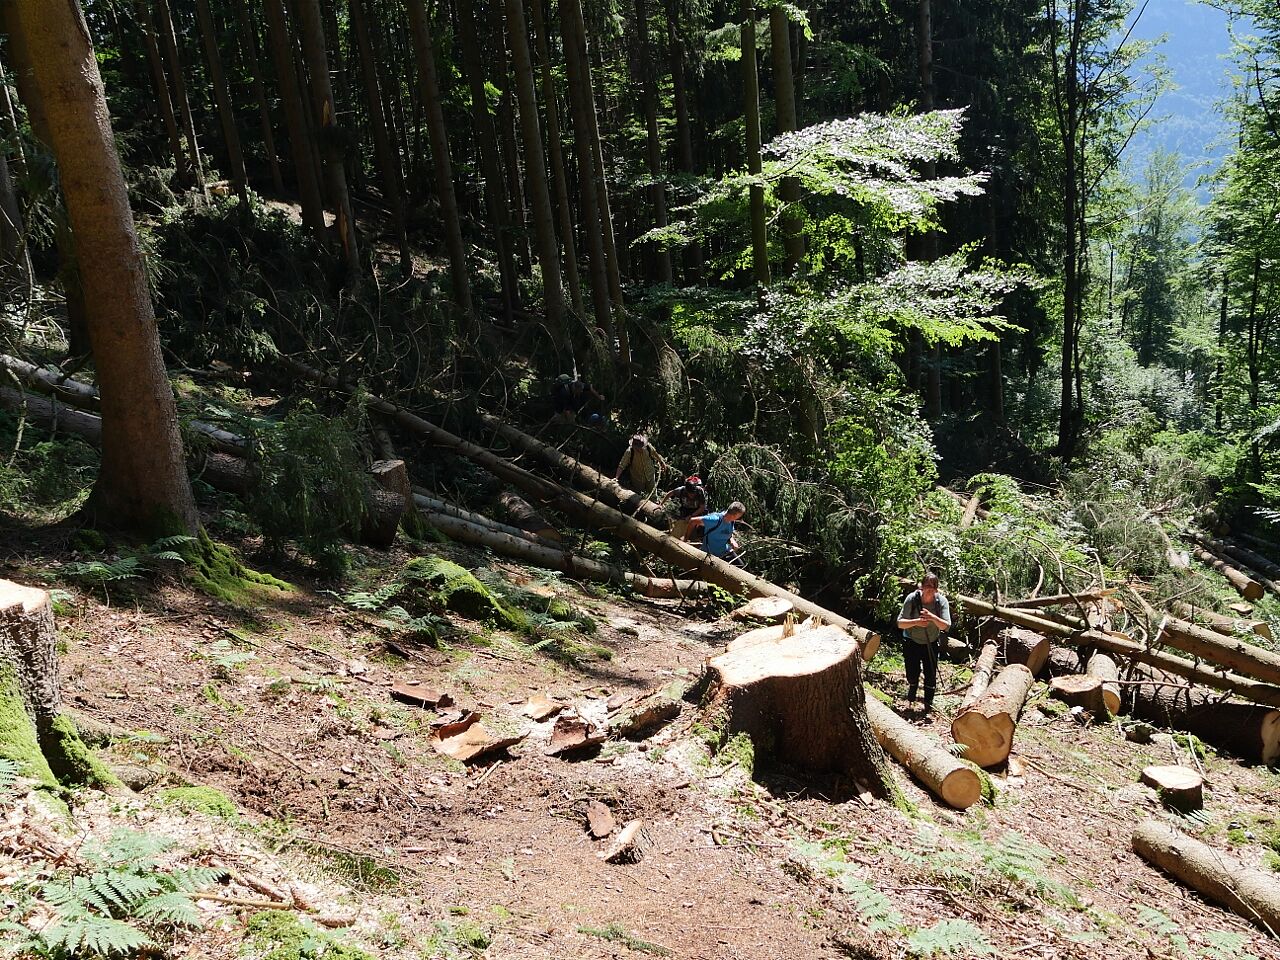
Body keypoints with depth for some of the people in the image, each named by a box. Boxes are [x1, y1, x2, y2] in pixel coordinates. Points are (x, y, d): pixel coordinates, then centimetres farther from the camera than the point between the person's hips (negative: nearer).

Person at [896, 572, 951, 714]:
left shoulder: (941, 601, -17)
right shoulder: (912, 599, -20)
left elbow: (946, 626, -23)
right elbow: (900, 623, -19)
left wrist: (933, 617, -41)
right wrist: (916, 622, -37)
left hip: (931, 644, 1)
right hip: (911, 643, -1)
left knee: (931, 676, 1)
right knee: (912, 675, 2)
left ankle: (928, 705, 23)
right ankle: (911, 699, 33)